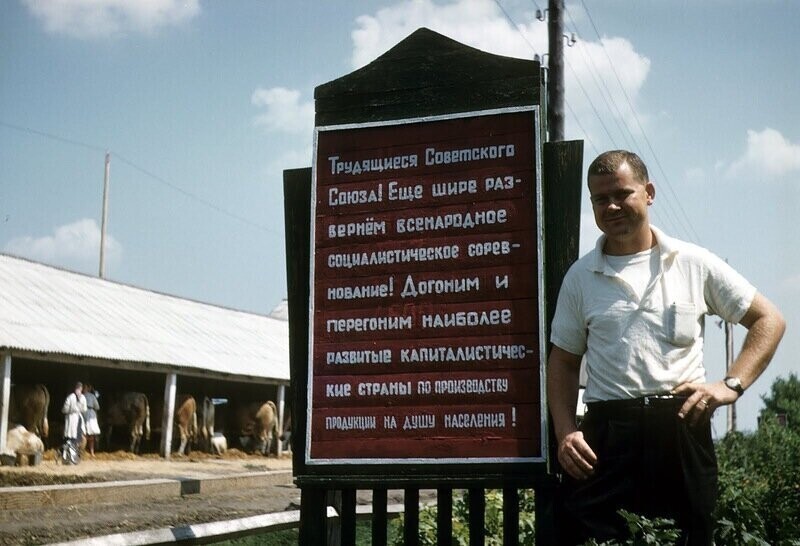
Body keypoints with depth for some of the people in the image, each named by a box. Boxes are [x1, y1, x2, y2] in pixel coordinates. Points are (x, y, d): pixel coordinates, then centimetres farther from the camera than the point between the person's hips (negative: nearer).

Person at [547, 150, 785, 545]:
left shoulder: (694, 263, 7)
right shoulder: (580, 277, 10)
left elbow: (769, 320, 10)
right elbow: (563, 362, 13)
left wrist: (731, 385, -4)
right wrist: (565, 432, -2)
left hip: (682, 425, 0)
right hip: (606, 429, 1)